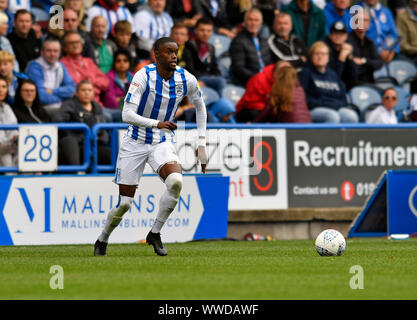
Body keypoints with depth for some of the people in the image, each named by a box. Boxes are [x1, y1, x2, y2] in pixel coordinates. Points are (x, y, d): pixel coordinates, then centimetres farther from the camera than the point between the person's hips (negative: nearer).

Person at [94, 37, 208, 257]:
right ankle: (102, 241, 26)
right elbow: (127, 115, -25)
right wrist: (156, 124, -38)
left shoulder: (186, 79, -6)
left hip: (162, 142, 3)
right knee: (124, 203, -1)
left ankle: (155, 234, -9)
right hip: (135, 143, -3)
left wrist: (201, 143, 9)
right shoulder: (143, 76, -18)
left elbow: (200, 106, 14)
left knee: (176, 182, -27)